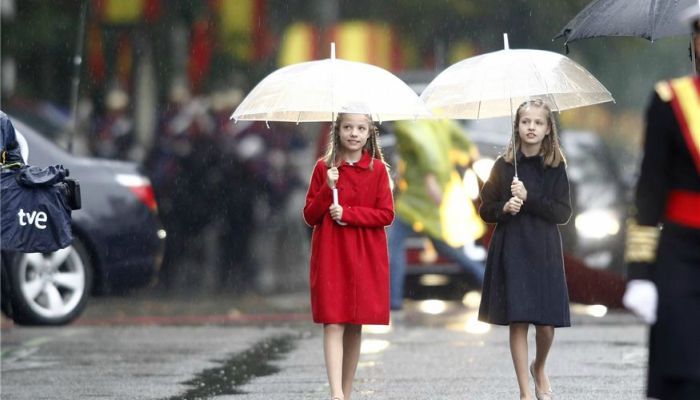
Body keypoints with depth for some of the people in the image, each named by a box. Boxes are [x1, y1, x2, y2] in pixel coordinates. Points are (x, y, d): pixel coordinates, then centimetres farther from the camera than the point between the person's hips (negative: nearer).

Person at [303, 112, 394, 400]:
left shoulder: (377, 169, 3)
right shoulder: (324, 168, 3)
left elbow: (386, 214, -3)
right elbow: (310, 216, 3)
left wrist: (348, 213, -13)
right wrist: (328, 189, -13)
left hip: (365, 258, 1)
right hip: (331, 256, -1)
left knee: (355, 326, 6)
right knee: (333, 324, -12)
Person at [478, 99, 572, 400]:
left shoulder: (556, 167, 1)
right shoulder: (504, 166, 3)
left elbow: (563, 213, -5)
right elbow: (485, 209, 6)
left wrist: (529, 199, -15)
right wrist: (504, 208, -14)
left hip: (544, 252, 0)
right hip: (511, 251, 0)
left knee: (546, 324, -1)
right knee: (518, 322, -3)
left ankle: (539, 369, 31)